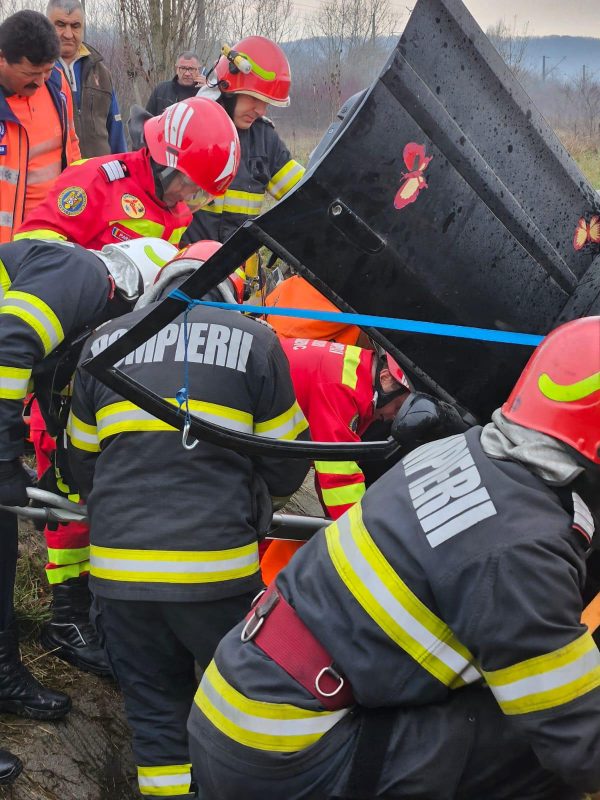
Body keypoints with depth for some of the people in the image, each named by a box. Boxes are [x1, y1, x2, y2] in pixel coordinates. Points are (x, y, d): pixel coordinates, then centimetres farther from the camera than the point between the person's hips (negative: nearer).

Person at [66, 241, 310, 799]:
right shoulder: (254, 340, -2)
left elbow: (84, 465, 16)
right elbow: (286, 466, 3)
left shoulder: (103, 343, 8)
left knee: (154, 711, 15)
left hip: (118, 569, 3)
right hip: (218, 568, -3)